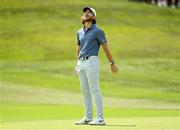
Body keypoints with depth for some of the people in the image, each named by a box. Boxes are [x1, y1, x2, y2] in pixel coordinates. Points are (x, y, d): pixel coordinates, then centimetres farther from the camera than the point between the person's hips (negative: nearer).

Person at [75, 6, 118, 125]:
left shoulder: (97, 31, -4)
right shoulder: (80, 32, 16)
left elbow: (106, 47, -3)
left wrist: (112, 63, -3)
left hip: (91, 61, -7)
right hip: (81, 63, 7)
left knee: (95, 90, -11)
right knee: (85, 91, 8)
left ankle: (100, 118, -13)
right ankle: (88, 118, 12)